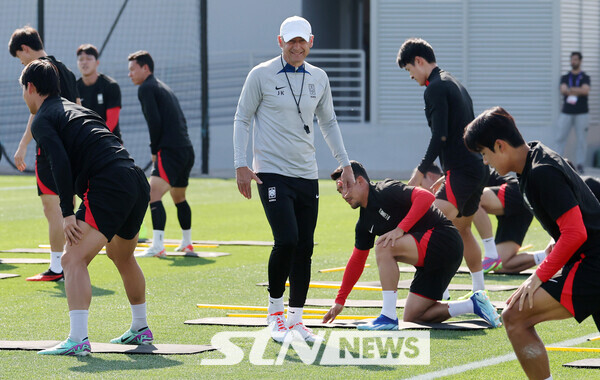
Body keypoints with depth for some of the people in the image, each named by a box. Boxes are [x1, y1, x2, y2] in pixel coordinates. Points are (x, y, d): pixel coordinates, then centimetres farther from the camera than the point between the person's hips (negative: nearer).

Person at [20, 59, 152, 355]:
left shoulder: (43, 120, 2)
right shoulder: (76, 109, 28)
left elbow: (61, 164, -14)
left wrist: (67, 214, -16)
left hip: (109, 186, -9)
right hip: (138, 183, 9)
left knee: (73, 259, -12)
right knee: (122, 257, 30)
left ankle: (78, 340, -26)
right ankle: (140, 330, 43)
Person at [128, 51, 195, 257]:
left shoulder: (147, 88, -4)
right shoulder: (164, 88, 24)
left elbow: (155, 122, -13)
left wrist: (154, 150, -2)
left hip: (170, 151, -10)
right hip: (187, 150, 10)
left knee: (153, 194, -20)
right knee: (179, 198, 25)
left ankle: (157, 246, -33)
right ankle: (187, 243, 36)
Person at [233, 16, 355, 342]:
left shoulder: (318, 78, 10)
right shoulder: (261, 75, -3)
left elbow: (328, 122, 22)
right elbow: (242, 119, 2)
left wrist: (345, 164, 18)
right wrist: (240, 165, -7)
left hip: (307, 176, 5)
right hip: (272, 172, -5)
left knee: (305, 248, 2)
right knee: (286, 241, -18)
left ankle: (295, 318, 11)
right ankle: (274, 311, -1)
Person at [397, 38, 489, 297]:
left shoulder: (435, 88, -10)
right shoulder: (455, 84, 21)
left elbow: (440, 137, -18)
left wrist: (420, 172, -13)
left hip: (461, 170, -10)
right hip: (478, 167, 10)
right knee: (462, 229, 22)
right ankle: (479, 292, 30)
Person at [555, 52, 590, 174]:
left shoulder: (585, 78, 8)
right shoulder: (565, 78, 13)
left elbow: (586, 90, -10)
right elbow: (563, 90, -5)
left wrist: (570, 90, -10)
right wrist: (579, 91, -12)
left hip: (581, 113, -1)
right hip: (566, 113, 1)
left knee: (582, 140, -3)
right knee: (560, 138, -3)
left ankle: (580, 165, 1)